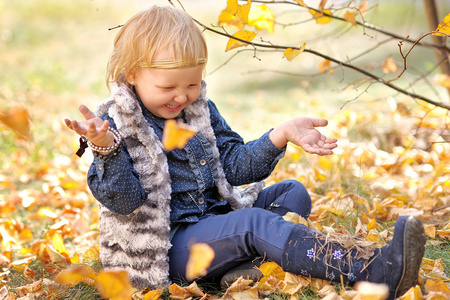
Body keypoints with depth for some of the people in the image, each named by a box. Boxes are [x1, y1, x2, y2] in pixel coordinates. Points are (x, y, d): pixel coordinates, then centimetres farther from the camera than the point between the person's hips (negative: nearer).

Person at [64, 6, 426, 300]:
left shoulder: (201, 110, 9)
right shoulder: (118, 125, -11)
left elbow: (234, 165, 10)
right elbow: (122, 199, -20)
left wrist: (281, 135, -4)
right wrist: (105, 149, -38)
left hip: (216, 215, 9)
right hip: (172, 245, -8)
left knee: (292, 192, 5)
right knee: (251, 223, -30)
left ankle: (244, 266, -27)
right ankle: (373, 271, -43)